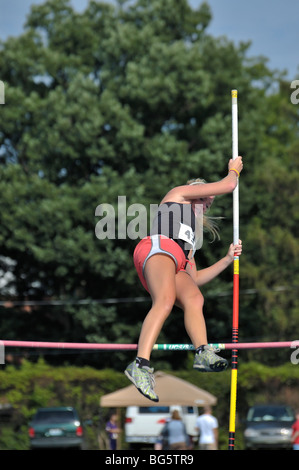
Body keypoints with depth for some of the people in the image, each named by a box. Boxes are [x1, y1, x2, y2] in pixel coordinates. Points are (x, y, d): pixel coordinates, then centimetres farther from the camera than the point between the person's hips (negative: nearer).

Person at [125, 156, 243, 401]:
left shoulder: (191, 236, 43)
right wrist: (234, 170, 46)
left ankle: (203, 354, -49)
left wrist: (227, 259, 34)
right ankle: (141, 365, -49)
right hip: (158, 248, -7)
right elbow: (228, 185, 25)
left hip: (177, 268, 7)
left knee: (194, 297, -24)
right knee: (166, 300, -33)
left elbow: (195, 278, 33)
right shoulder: (179, 193, 28)